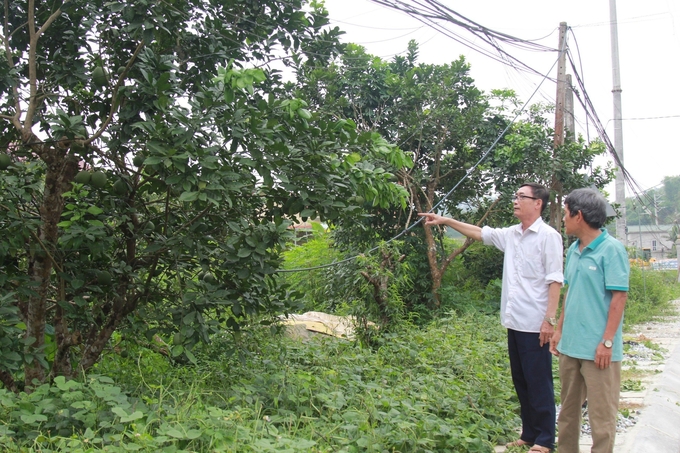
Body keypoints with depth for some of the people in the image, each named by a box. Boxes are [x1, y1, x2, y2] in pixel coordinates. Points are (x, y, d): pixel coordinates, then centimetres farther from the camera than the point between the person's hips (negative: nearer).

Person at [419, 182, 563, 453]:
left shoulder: (548, 236, -10)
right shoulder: (511, 235, 11)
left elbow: (555, 280, -14)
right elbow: (479, 233, 21)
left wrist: (549, 319, -18)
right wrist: (445, 221, 18)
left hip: (534, 324, -8)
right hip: (514, 321, 8)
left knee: (538, 382, 1)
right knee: (520, 381, 14)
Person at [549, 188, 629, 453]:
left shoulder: (611, 249, -12)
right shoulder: (574, 250, 11)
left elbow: (619, 297, -15)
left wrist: (607, 342, -17)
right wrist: (559, 329, 17)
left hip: (597, 349, -8)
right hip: (570, 345, 8)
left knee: (601, 414, 2)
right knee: (568, 409, 17)